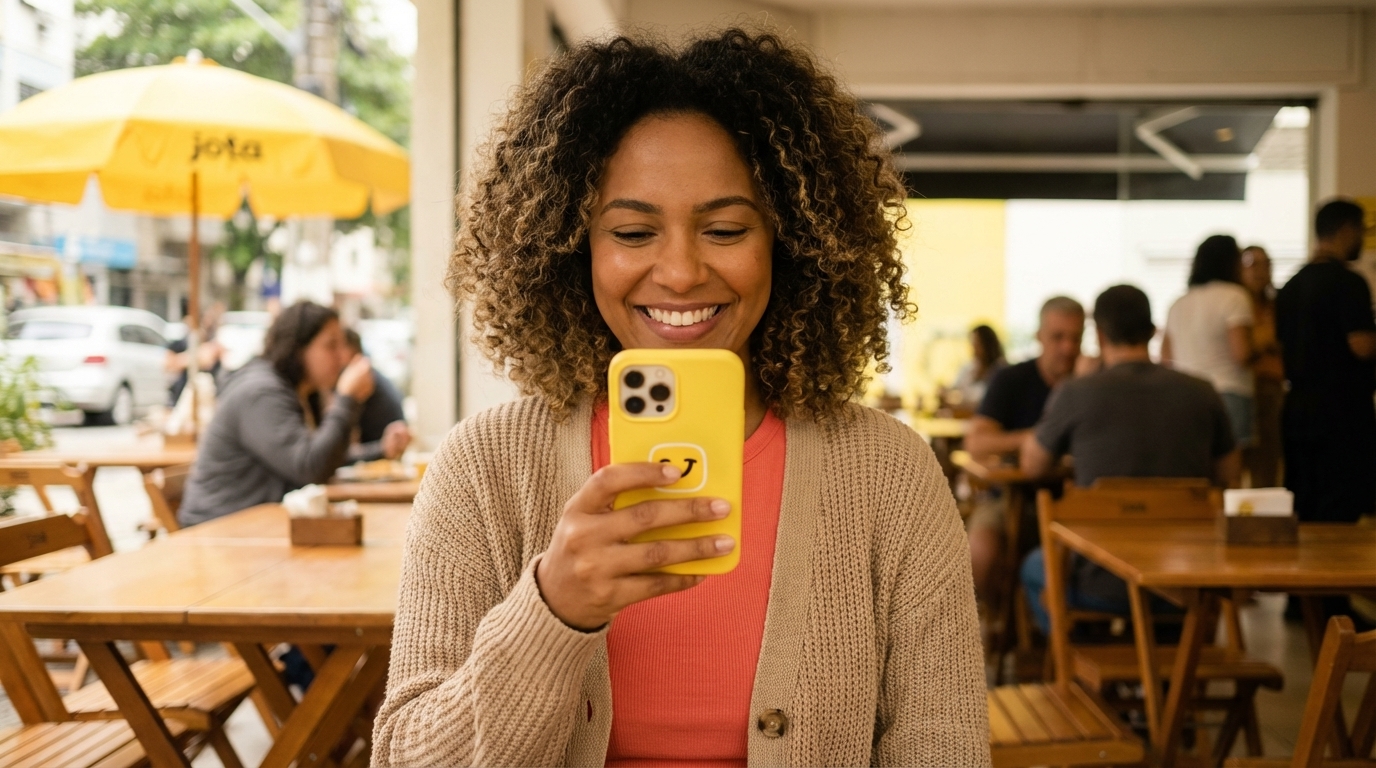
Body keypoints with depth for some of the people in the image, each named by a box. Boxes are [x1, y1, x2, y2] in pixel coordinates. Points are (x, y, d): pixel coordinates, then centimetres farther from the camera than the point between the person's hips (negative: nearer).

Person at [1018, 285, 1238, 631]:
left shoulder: (1076, 393, -10)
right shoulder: (1201, 393, -2)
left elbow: (1032, 466, 8)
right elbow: (1229, 479, 10)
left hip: (1102, 589, -3)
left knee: (1034, 567, 30)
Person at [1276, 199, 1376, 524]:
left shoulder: (1291, 286, 13)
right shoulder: (1349, 282, -12)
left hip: (1297, 407, 8)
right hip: (1342, 408, -8)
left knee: (1302, 511, 10)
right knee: (1341, 510, -5)